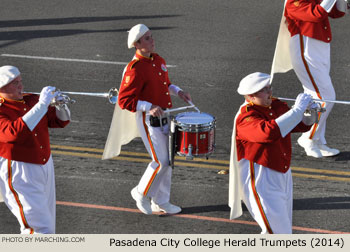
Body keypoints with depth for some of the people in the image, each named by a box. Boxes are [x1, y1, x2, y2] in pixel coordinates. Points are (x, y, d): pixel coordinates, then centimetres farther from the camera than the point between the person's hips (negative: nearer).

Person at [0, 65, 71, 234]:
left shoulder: (31, 100, 8)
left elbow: (60, 121, 13)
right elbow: (14, 133, -32)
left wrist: (60, 105, -10)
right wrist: (41, 104, -31)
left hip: (45, 167, 8)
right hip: (19, 174, -8)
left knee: (48, 227, 11)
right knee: (41, 230, -15)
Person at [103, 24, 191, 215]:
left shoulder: (159, 60, 7)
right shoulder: (135, 69, -19)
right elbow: (124, 100, -20)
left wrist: (177, 91, 5)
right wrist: (149, 107, -29)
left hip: (165, 117, 8)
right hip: (149, 120, -8)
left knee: (167, 161, 11)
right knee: (160, 161, -8)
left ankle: (161, 201, 23)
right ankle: (141, 193, 14)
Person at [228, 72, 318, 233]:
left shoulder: (277, 106, 4)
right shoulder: (245, 118, -20)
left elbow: (300, 125, 15)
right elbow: (269, 132, -39)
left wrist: (310, 117, -9)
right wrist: (297, 109, -34)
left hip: (283, 176, 8)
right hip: (262, 182, -8)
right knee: (278, 234, -11)